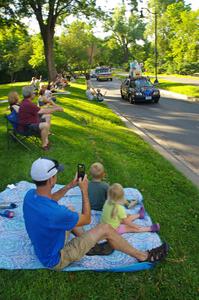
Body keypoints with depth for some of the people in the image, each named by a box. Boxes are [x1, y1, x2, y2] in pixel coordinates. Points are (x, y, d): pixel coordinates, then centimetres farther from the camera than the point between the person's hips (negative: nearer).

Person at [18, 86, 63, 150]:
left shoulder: (27, 102, 7)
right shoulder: (27, 104, -25)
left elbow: (40, 109, 15)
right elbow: (44, 111, -23)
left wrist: (53, 107, 10)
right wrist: (56, 109, -12)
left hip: (30, 123, 11)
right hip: (26, 127, -11)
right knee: (45, 125, -30)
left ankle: (46, 140, 12)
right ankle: (44, 145, -11)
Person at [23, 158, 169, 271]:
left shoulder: (30, 195, -15)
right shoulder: (55, 213, -39)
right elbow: (86, 219, -20)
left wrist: (70, 185, 2)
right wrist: (85, 191, -13)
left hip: (45, 246, 8)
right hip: (56, 259, -7)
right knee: (105, 229, -10)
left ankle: (88, 243, 25)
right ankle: (143, 256, 9)